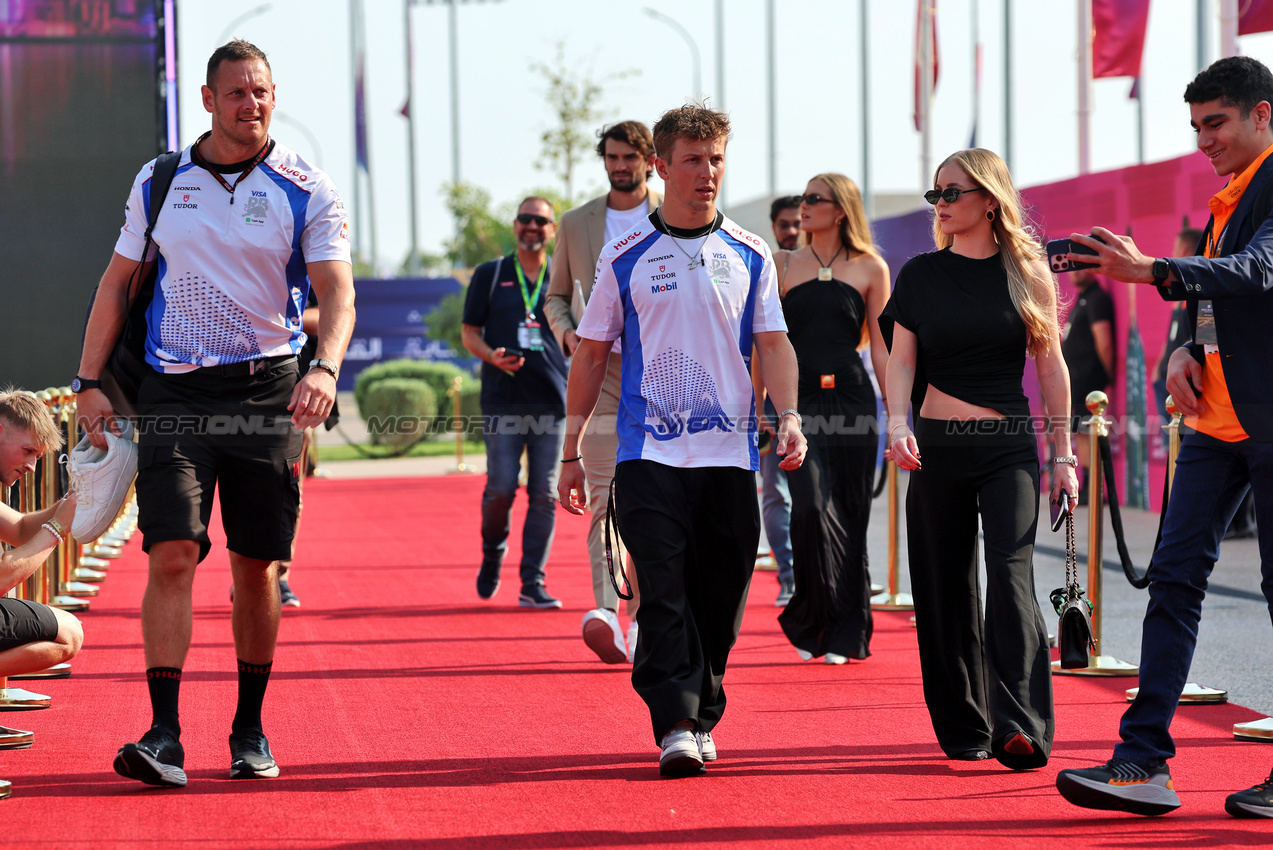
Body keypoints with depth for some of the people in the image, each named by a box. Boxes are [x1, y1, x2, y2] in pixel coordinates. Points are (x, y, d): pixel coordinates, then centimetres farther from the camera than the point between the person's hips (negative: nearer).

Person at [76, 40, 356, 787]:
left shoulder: (308, 190, 0)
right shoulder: (159, 183, 7)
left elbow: (336, 291, -9)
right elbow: (119, 283, 13)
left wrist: (325, 367, -28)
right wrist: (90, 381, 5)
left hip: (268, 389, 0)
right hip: (176, 390, 0)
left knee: (258, 565, 5)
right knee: (172, 555, -12)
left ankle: (250, 731, 19)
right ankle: (165, 737, -14)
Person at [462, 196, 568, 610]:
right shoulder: (490, 275, 9)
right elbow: (469, 331, 9)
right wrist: (491, 356, -12)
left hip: (553, 404, 1)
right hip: (503, 402, -1)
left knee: (544, 495, -2)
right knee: (501, 488, -7)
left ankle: (532, 584, 2)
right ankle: (492, 552, 23)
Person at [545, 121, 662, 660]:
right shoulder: (576, 225, 12)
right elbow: (556, 296, 19)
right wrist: (567, 334, -2)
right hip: (598, 368, 0)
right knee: (605, 491, -13)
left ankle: (642, 615, 12)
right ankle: (605, 610, -25)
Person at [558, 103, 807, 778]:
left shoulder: (749, 255, 9)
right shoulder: (626, 257, 5)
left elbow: (773, 343, 6)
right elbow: (591, 354, 9)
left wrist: (788, 414, -13)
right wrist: (571, 452, 7)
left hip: (730, 454, 2)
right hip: (649, 452, -2)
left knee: (719, 595, 5)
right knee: (663, 593, -12)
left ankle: (703, 718, 21)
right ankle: (674, 727, -15)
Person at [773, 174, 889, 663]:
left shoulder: (870, 269, 7)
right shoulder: (783, 266, 9)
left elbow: (882, 348, 7)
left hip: (852, 398, 0)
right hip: (800, 401, 0)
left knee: (850, 516, 2)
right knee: (812, 508, -15)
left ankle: (845, 633, 12)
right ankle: (811, 622, 2)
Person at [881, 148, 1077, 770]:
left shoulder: (1027, 272, 4)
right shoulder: (921, 275, 7)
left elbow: (1052, 366, 7)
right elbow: (901, 361, 3)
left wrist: (1063, 454, 3)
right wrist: (897, 422, -16)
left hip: (1009, 446, -2)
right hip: (937, 446, 2)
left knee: (1011, 576, -17)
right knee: (946, 590, 5)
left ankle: (1020, 726, -23)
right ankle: (965, 728, 16)